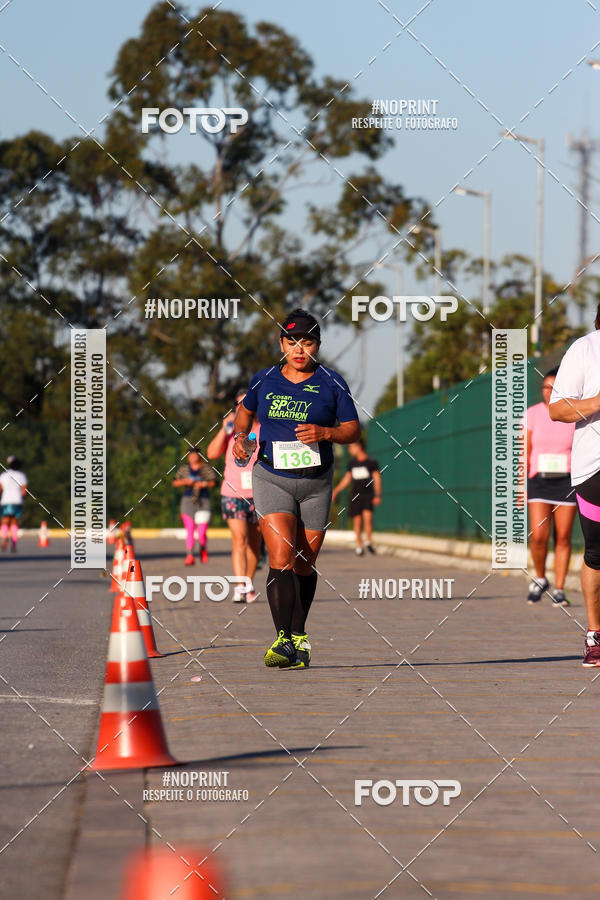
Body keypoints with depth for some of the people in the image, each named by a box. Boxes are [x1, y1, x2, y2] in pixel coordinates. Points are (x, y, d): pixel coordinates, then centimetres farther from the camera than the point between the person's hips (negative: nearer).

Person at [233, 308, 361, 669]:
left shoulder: (331, 383, 0)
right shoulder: (264, 380, 5)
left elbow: (353, 429, 1)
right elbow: (246, 409, 24)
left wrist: (325, 433, -18)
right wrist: (240, 435, 6)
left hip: (316, 482, 1)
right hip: (272, 479, -1)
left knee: (305, 566, 8)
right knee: (281, 560, -17)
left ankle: (299, 636, 27)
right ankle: (283, 640, -21)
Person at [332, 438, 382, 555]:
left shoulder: (371, 462, -2)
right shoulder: (352, 462, 11)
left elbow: (377, 479, -3)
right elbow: (347, 479, 20)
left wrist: (377, 495, -12)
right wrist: (336, 491, 15)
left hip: (368, 495, -4)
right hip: (355, 496, 4)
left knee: (367, 517, -20)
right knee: (357, 520, 0)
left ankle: (368, 542, -7)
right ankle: (359, 546, 9)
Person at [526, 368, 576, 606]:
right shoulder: (533, 414, 3)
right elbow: (525, 453, 3)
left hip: (566, 481, 0)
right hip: (539, 480, 0)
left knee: (563, 537, -1)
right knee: (538, 535, -13)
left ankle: (559, 589, 8)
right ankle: (540, 579, 12)